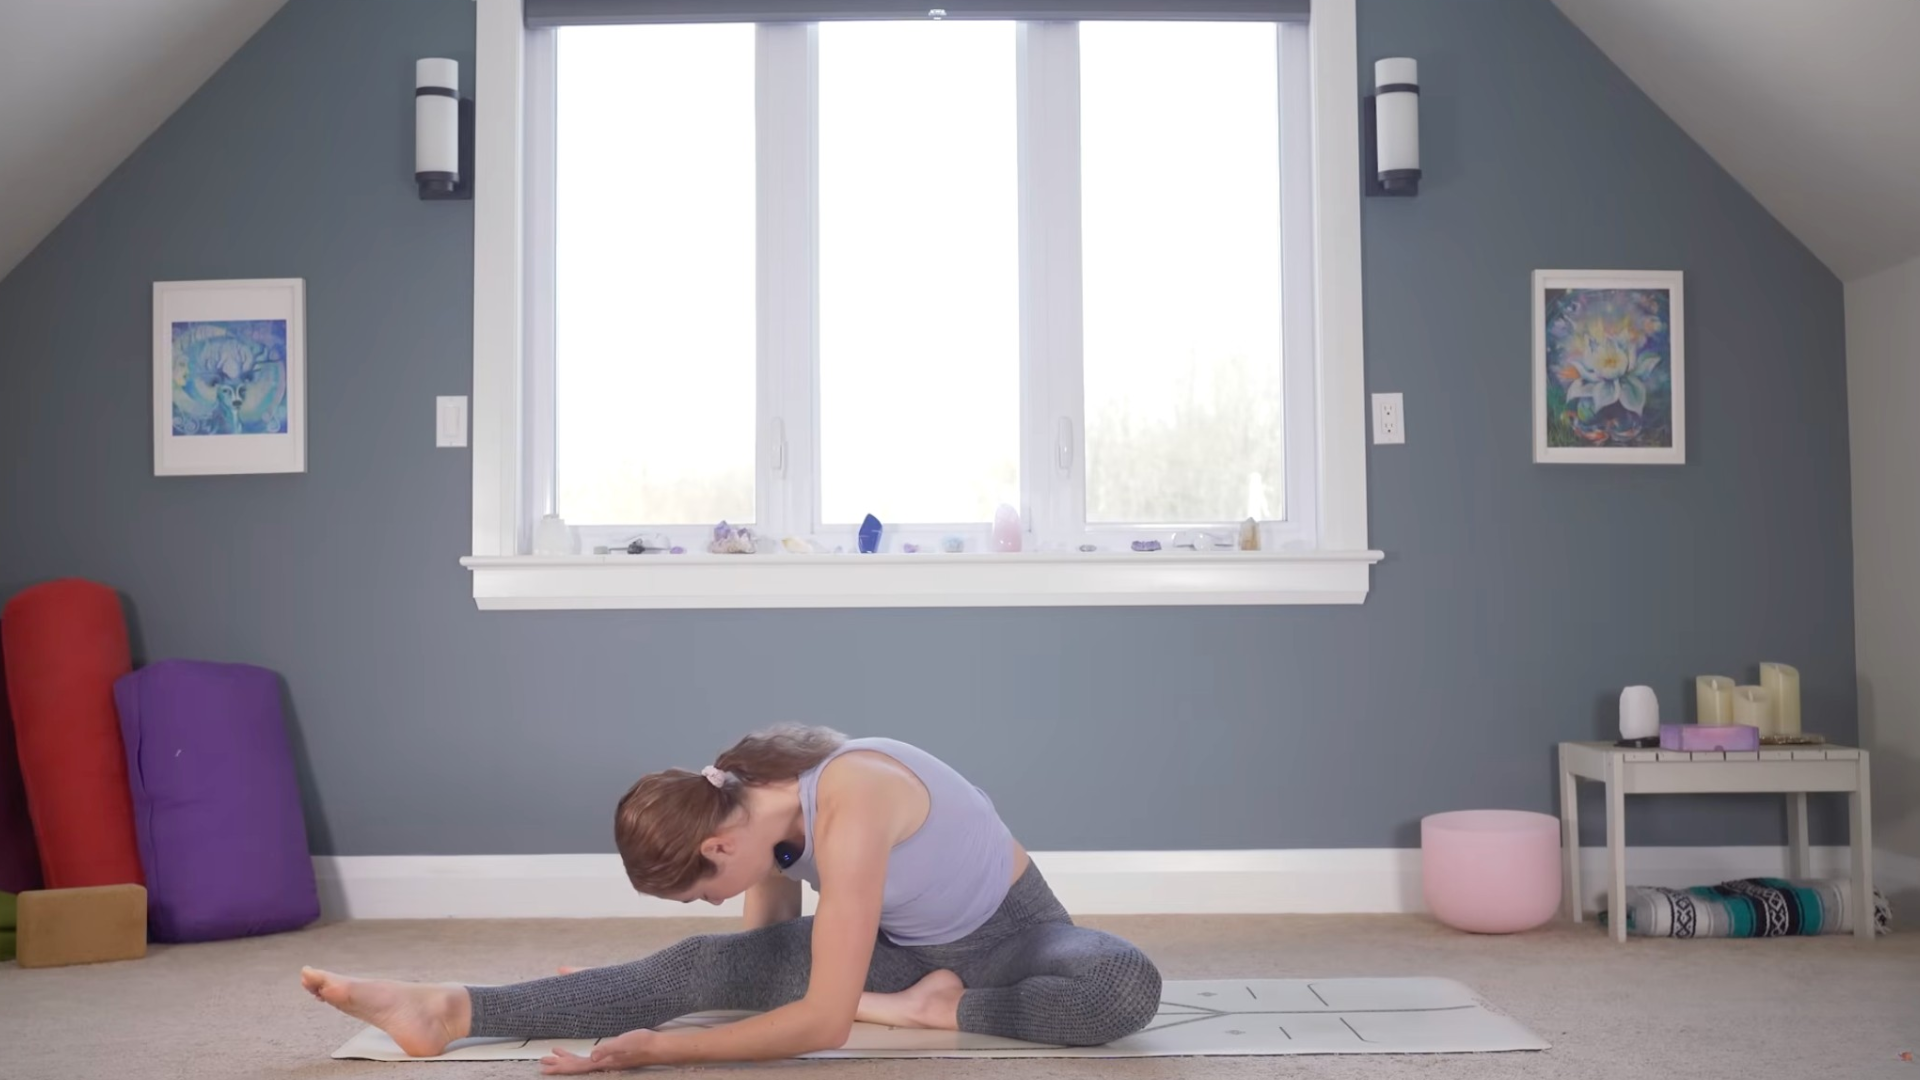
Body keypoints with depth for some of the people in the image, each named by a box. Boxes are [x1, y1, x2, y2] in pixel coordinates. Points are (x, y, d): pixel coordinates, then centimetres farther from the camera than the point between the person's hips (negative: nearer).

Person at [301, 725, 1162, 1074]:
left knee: (1129, 985, -39)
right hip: (899, 944, 5)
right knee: (701, 967, -16)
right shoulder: (753, 797, -14)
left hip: (1010, 935, -5)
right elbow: (771, 945, 5)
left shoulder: (850, 810, -38)